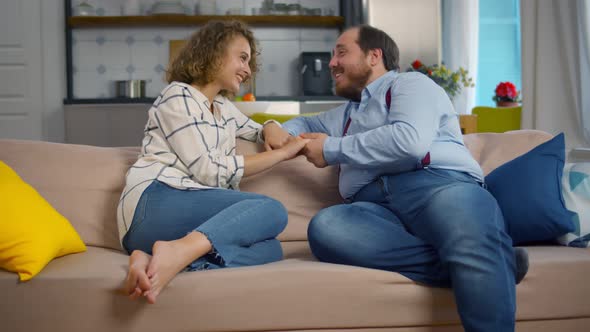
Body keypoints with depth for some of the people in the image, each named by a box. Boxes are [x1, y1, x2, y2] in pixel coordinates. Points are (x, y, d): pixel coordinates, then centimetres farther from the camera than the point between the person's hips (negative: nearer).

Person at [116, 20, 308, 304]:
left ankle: (155, 262, -38)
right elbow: (210, 172, -7)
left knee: (270, 249, -22)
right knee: (272, 210, -24)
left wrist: (273, 130, 17)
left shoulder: (224, 108, 26)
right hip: (156, 202, -7)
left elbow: (258, 129, 44)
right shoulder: (178, 96, 1)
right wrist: (283, 153, -3)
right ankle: (176, 253, -43)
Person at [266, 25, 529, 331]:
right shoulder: (347, 113, 38)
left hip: (438, 184, -5)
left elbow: (410, 141, -7)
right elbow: (305, 122, 56)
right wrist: (282, 132, 29)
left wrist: (332, 149, 3)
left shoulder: (409, 83, 14)